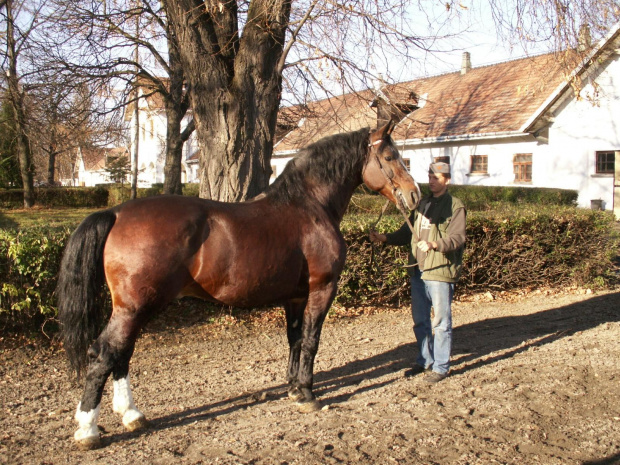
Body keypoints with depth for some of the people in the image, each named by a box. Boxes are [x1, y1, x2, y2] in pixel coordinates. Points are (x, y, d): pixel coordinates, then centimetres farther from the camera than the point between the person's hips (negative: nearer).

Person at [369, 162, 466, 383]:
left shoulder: (455, 206, -6)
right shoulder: (422, 204, 16)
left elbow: (457, 238, -18)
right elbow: (407, 232, 17)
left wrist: (435, 244, -35)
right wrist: (385, 238, 2)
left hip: (440, 272, -7)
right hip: (418, 271, 7)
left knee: (441, 322, 2)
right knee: (420, 320, 16)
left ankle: (441, 366, 14)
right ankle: (425, 360, 31)